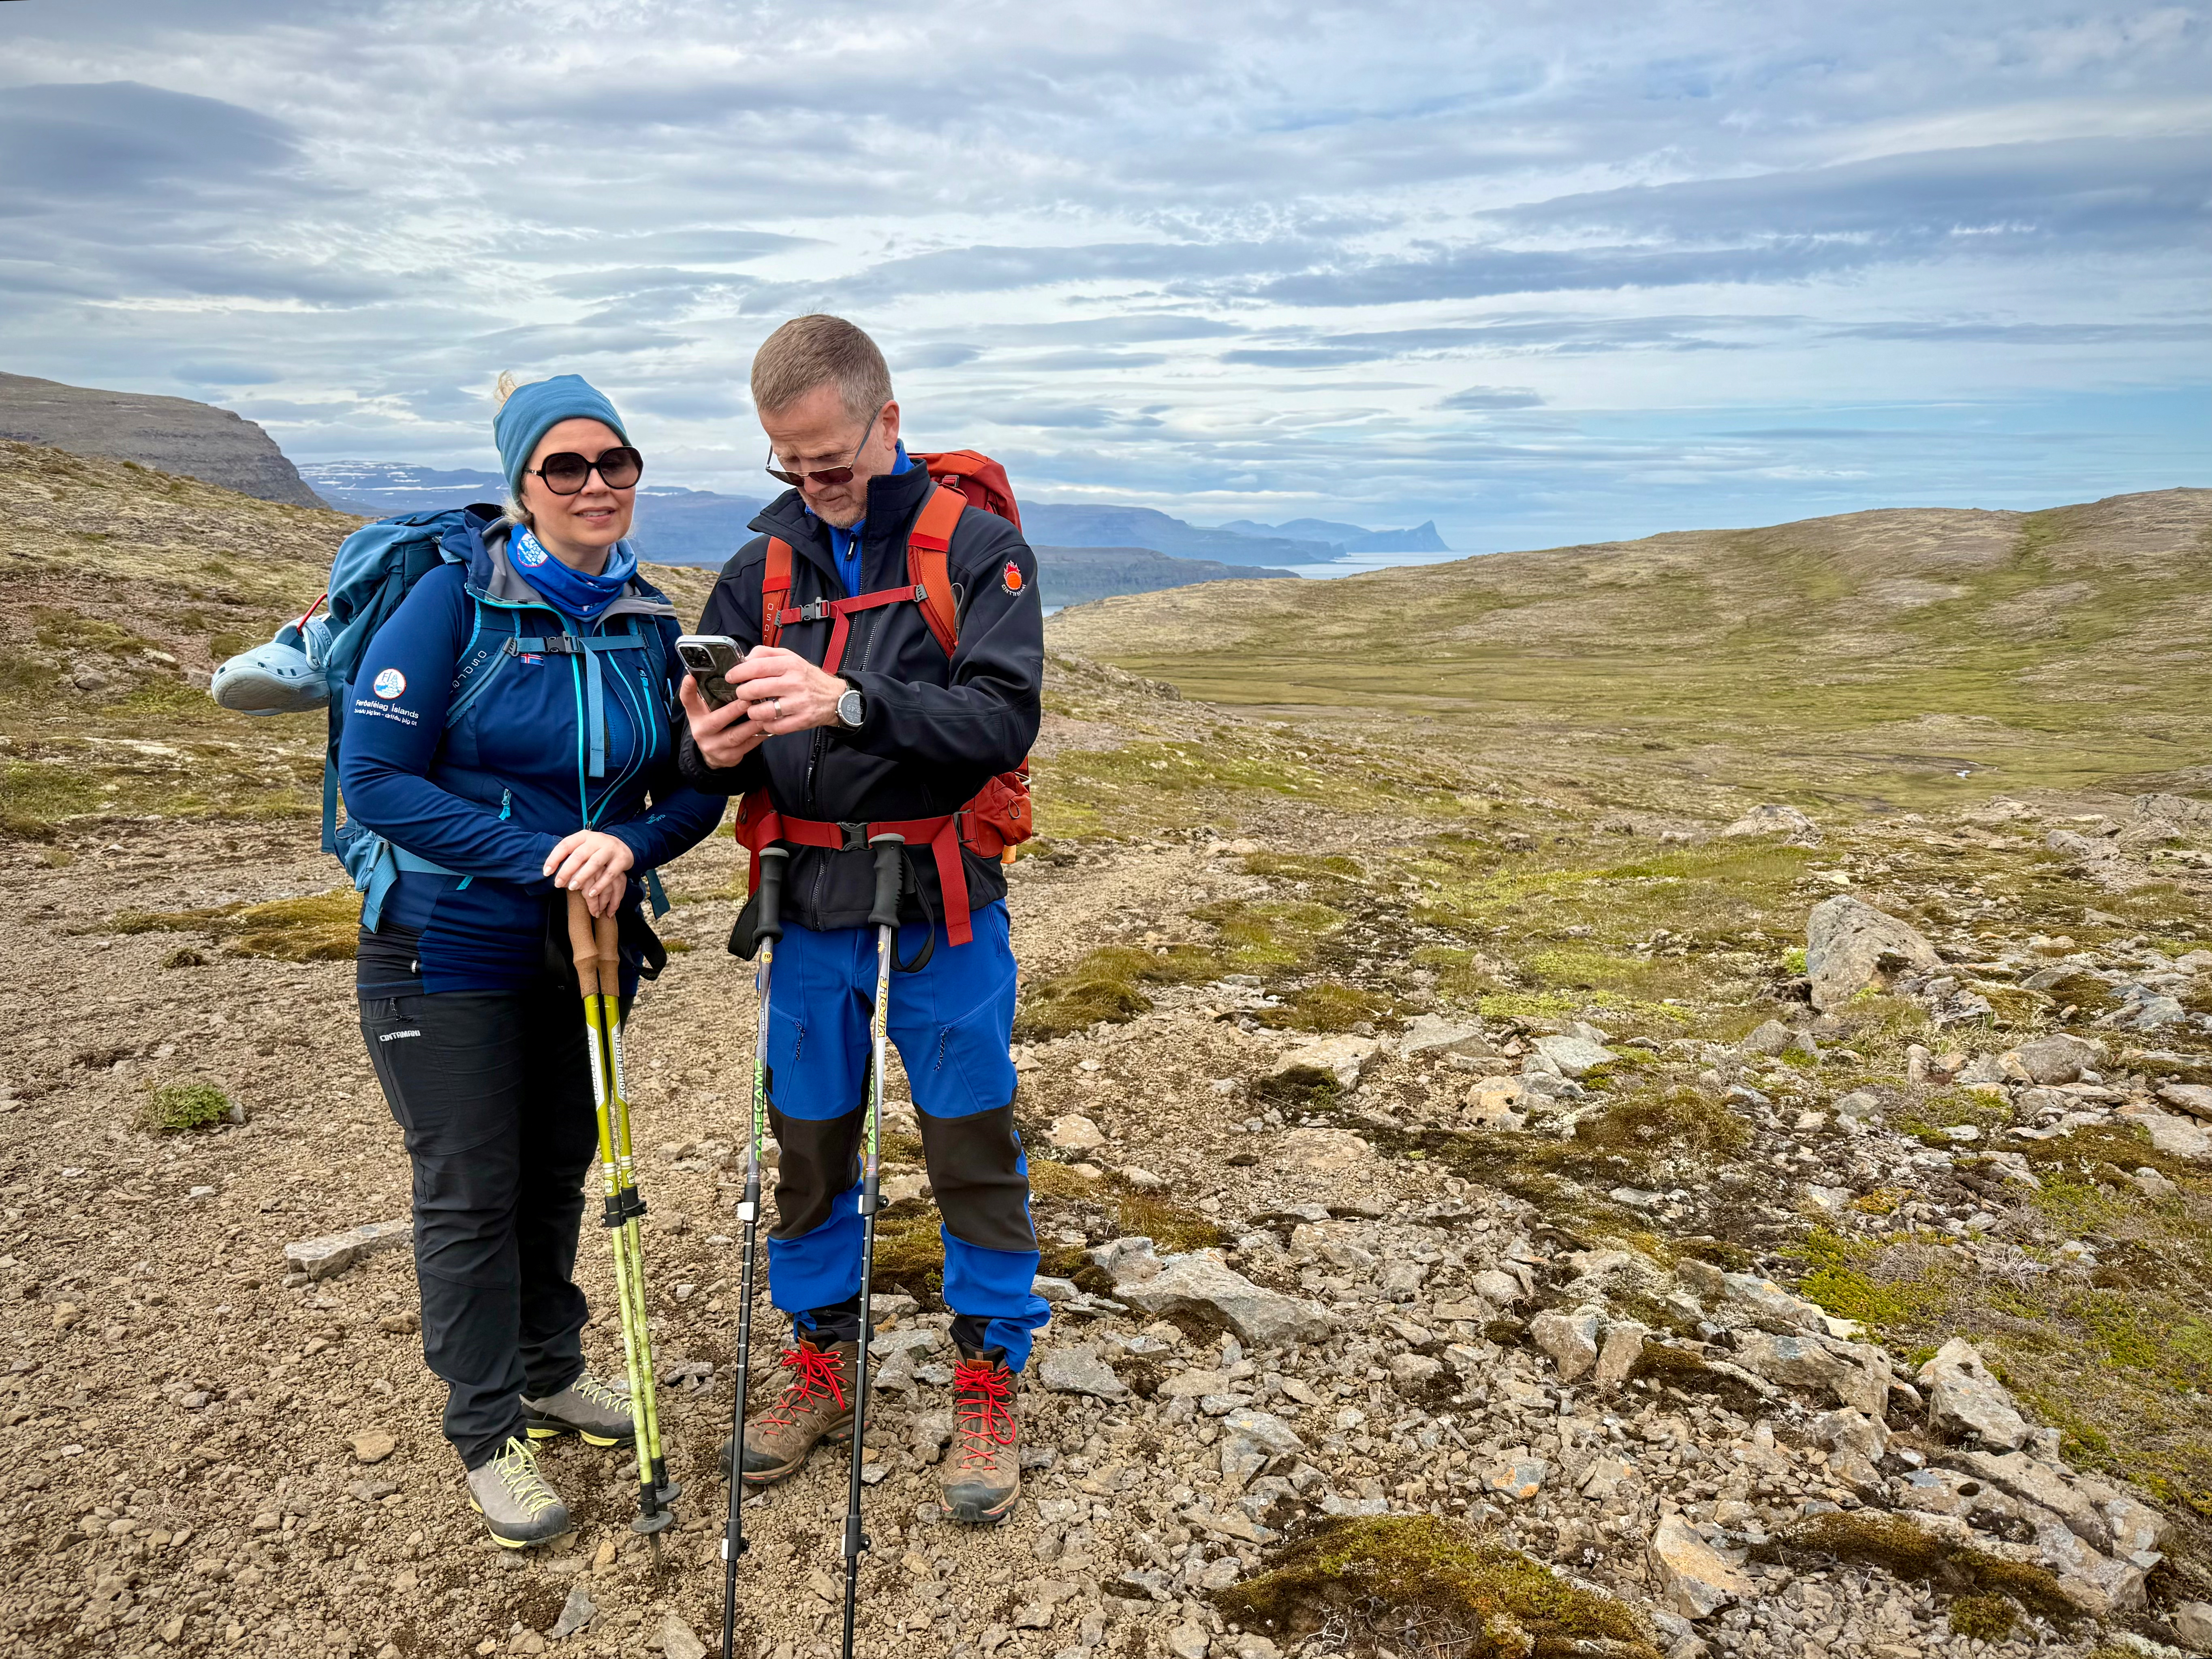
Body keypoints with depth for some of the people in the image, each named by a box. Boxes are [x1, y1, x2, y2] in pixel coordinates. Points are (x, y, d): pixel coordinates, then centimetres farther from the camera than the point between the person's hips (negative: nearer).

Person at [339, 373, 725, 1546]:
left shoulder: (650, 624, -1)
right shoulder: (454, 597, -14)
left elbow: (693, 789, 3)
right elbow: (375, 777, -17)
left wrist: (629, 847, -19)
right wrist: (542, 861, -23)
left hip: (589, 953, 4)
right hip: (450, 953, -4)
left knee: (558, 1174, 17)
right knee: (469, 1194, 6)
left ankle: (549, 1371, 39)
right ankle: (486, 1431, 24)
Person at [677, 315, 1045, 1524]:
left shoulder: (977, 547, -7)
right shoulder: (764, 562, 6)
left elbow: (1003, 721, -19)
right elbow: (709, 747, 6)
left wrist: (848, 703, -32)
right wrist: (716, 751, -19)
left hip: (943, 907, -4)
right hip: (811, 906, 4)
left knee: (972, 1150, 6)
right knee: (808, 1144, 14)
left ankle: (990, 1380, 25)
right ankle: (821, 1366, 34)